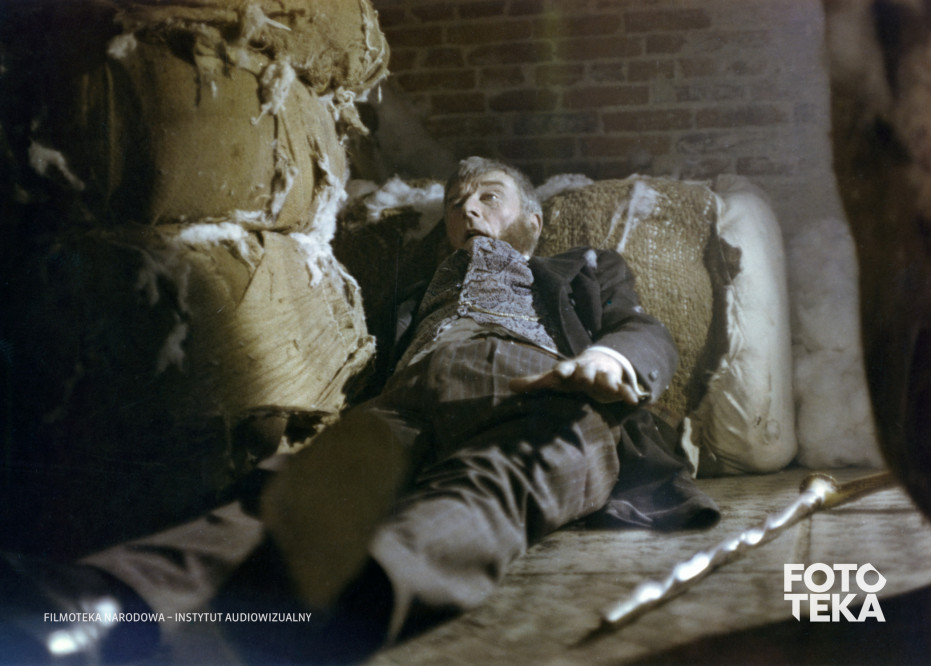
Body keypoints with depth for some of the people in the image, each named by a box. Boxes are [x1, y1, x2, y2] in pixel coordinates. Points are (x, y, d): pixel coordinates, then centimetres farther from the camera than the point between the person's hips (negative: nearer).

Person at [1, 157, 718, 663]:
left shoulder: (585, 271, 40)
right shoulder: (418, 297, 43)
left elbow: (650, 337, 19)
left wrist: (607, 356, -7)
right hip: (411, 399, 2)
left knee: (491, 486, -40)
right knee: (302, 488, -33)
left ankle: (357, 603, -73)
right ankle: (105, 601, -62)